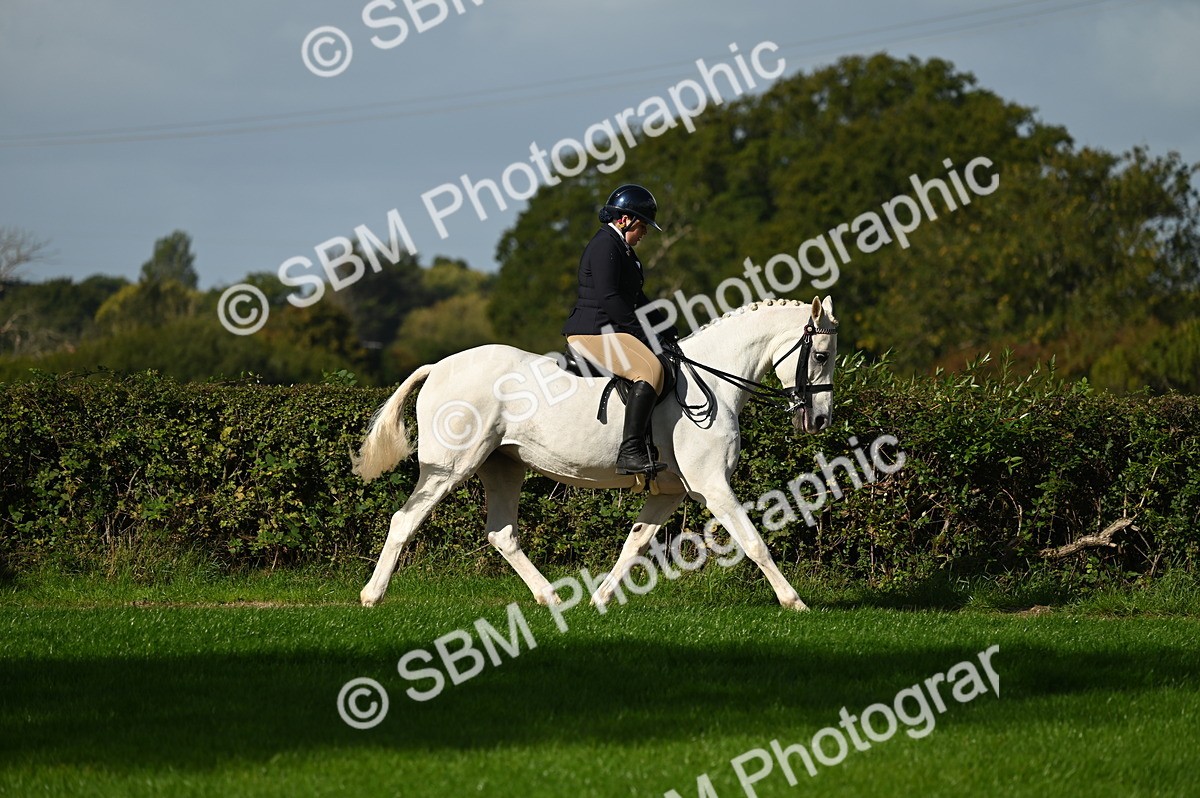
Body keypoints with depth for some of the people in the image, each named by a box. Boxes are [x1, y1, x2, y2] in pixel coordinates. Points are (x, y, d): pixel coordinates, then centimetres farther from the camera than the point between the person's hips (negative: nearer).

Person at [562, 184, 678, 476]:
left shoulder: (622, 248, 22)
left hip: (611, 331, 11)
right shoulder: (605, 246, -12)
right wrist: (641, 331, -19)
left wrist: (669, 333, 18)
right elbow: (608, 297, -22)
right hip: (592, 331, -11)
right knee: (650, 369, -30)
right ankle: (630, 451, -37)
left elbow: (636, 299, 26)